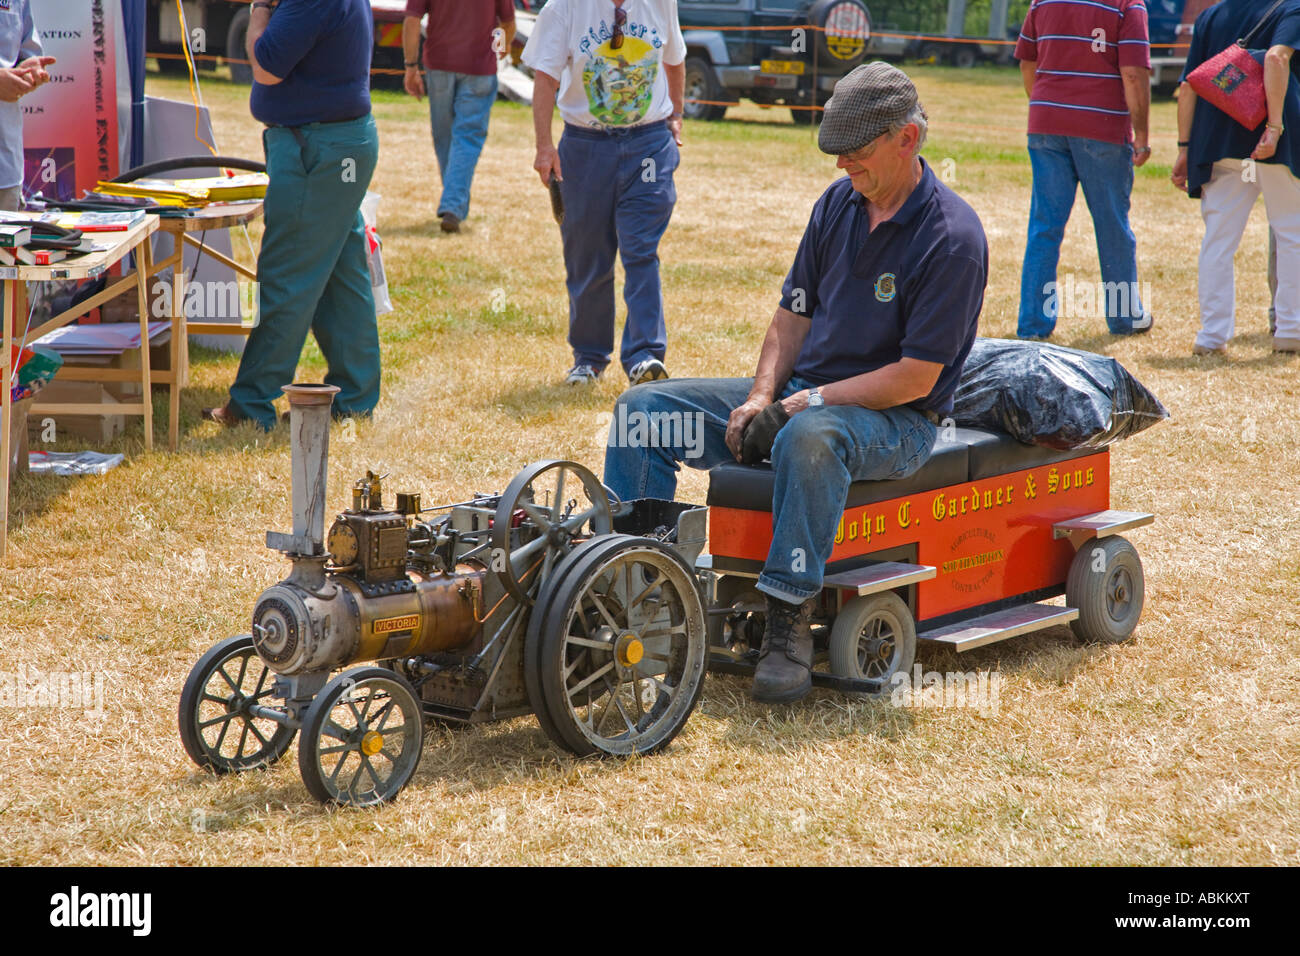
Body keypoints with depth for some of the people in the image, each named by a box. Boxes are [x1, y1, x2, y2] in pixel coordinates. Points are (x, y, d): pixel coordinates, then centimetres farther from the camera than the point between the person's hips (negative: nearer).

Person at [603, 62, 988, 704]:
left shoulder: (952, 237, -15)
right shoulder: (838, 203, 7)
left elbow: (916, 377, -19)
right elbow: (794, 313, 12)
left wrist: (804, 404, -19)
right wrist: (760, 399, -5)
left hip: (895, 420, -7)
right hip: (804, 393, 8)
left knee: (809, 438, -42)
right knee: (643, 408, -6)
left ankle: (788, 623, -36)